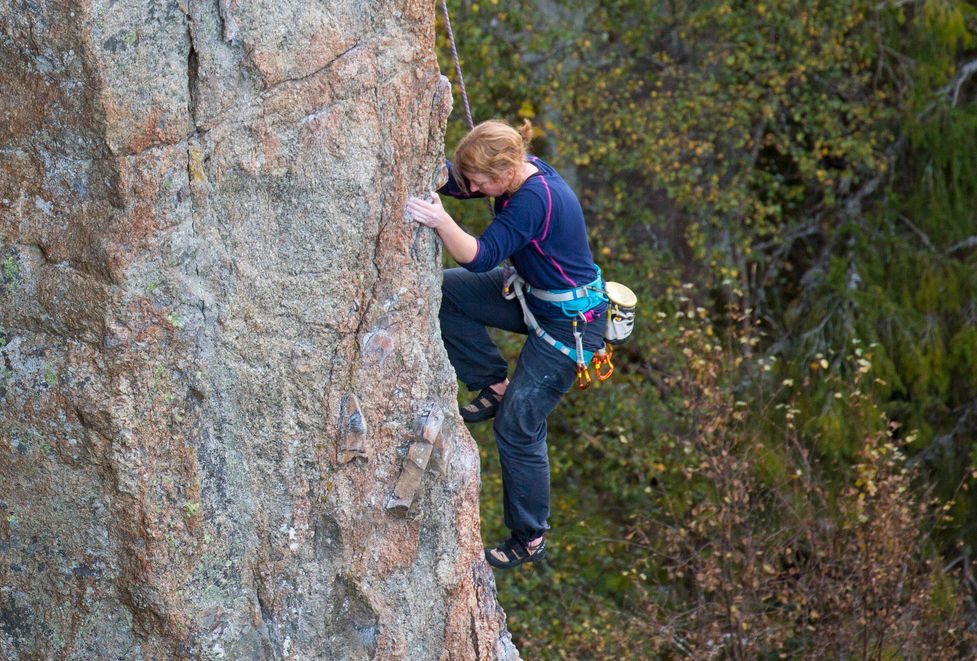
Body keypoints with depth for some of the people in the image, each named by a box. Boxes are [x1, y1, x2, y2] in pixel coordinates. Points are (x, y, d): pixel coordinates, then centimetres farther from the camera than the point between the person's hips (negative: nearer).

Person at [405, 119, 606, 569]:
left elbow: (482, 257, -38)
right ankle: (495, 386, 11)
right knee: (446, 291, -3)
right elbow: (447, 178, -2)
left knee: (517, 427, -3)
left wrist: (441, 222, -53)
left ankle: (529, 540, 14)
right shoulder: (517, 172, -6)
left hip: (570, 324, -9)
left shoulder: (535, 199, -32)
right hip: (534, 296, 9)